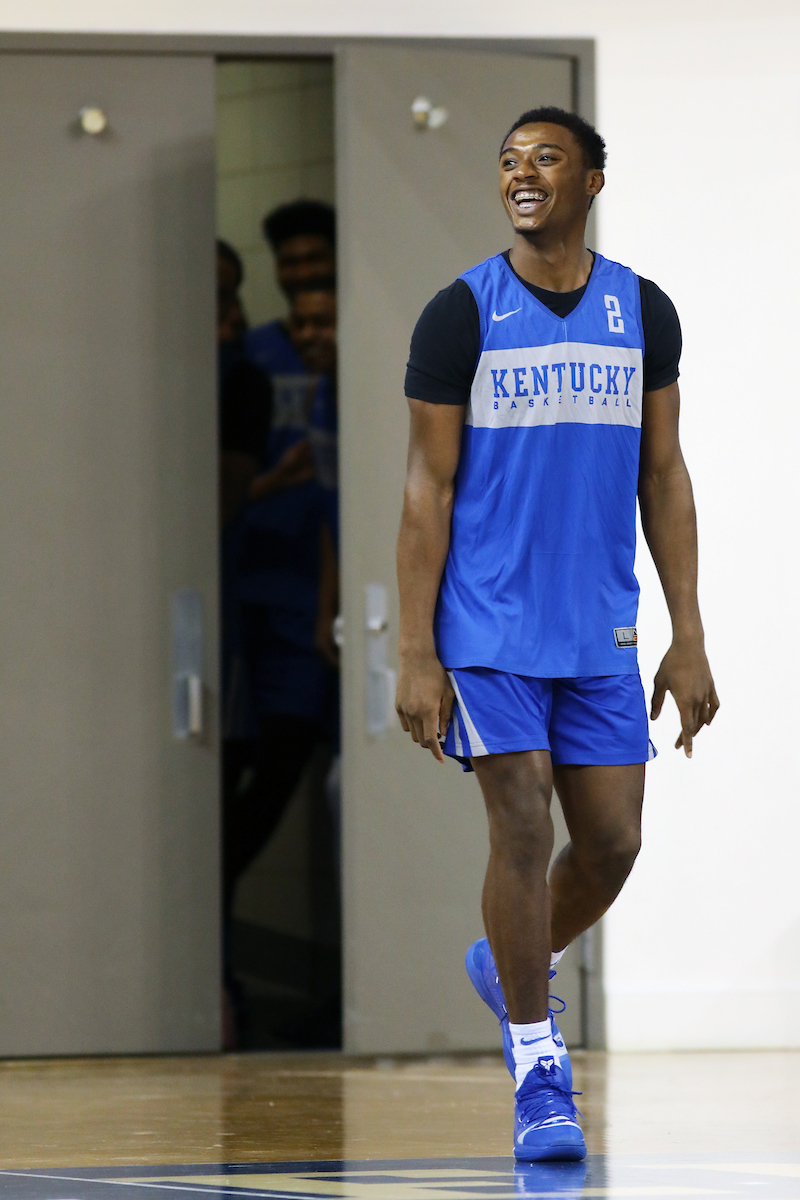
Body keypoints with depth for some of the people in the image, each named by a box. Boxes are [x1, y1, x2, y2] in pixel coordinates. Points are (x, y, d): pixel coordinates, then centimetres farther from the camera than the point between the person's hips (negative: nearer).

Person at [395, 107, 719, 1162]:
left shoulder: (643, 313, 7)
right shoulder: (461, 314, -3)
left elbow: (662, 478, 10)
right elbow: (429, 487, -3)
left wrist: (688, 639, 4)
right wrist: (415, 655, -8)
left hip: (601, 628, 4)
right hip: (489, 623, -4)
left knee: (612, 842, 3)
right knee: (523, 828, -9)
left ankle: (511, 967, 32)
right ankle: (539, 1074, 0)